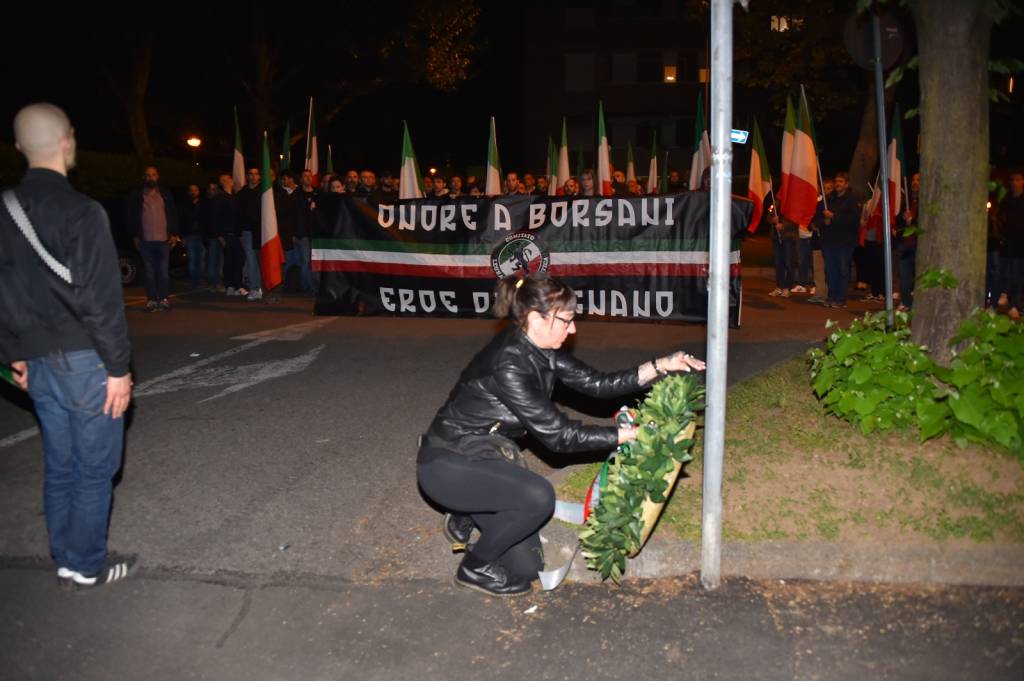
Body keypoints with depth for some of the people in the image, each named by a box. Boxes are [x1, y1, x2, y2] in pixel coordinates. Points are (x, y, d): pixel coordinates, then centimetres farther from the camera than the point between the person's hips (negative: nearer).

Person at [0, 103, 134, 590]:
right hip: (83, 360, -7)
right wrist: (118, 367, -13)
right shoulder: (81, 212, -16)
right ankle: (86, 566, 16)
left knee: (59, 464, 16)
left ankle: (65, 560, 28)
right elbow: (101, 299, -19)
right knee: (94, 465, 5)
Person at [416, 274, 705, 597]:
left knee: (526, 567, 4)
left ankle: (469, 516, 27)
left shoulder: (540, 350, -4)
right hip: (446, 465, -8)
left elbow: (596, 383, -3)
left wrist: (659, 366, -12)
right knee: (537, 497, -31)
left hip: (482, 458, 8)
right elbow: (557, 434, -27)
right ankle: (475, 567, -6)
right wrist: (633, 434, -24)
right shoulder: (507, 364, -30)